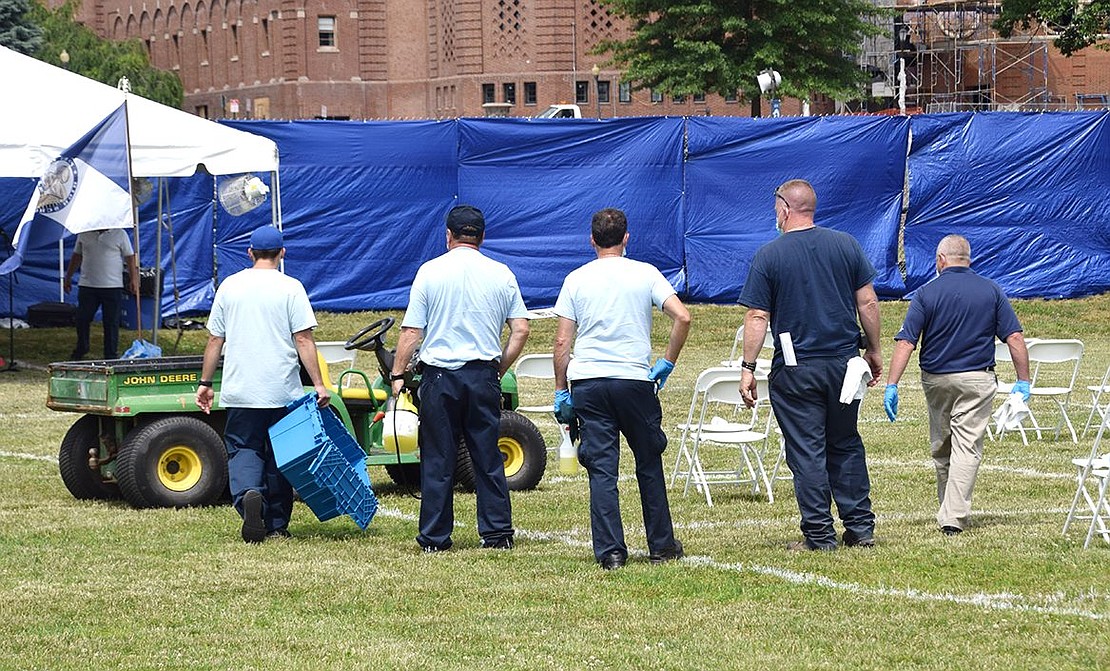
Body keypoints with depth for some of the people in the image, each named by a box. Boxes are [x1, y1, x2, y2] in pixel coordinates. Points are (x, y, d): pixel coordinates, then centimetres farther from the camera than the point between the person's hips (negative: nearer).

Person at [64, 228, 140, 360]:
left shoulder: (120, 234, 1)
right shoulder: (84, 234, 9)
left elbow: (130, 258, 1)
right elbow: (76, 257, 19)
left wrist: (134, 280, -6)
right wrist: (68, 278, 19)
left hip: (112, 287, -2)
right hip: (87, 285, 2)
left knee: (111, 322, 1)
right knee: (82, 319, 6)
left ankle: (111, 355, 10)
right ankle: (81, 350, 25)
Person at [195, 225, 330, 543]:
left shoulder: (229, 287, 4)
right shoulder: (290, 288, -4)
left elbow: (214, 340, 8)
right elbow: (304, 340, -10)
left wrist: (205, 383, 16)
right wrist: (319, 385, -8)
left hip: (240, 391, 1)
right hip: (282, 392, -1)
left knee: (243, 448, 6)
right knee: (279, 454, 10)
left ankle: (247, 494, -23)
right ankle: (277, 525, 12)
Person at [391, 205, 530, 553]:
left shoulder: (430, 272, -2)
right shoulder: (501, 274, 5)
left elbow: (411, 331, -3)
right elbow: (520, 330, 4)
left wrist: (398, 374, 5)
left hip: (439, 375, -2)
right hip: (484, 374, 2)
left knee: (437, 459, 3)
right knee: (488, 457, 8)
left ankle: (435, 537, 4)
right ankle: (497, 532, 8)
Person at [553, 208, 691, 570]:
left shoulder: (576, 279, 5)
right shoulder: (645, 274, 2)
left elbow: (562, 342, 2)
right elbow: (682, 317, -8)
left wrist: (561, 391, 8)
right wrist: (667, 363, 3)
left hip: (587, 382, 1)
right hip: (635, 378, 0)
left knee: (601, 469, 1)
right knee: (648, 464, 13)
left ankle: (610, 552, -4)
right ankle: (661, 546, 19)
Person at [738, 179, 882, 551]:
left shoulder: (768, 256, -6)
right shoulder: (846, 245, 3)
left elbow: (757, 316, -8)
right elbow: (867, 302, 4)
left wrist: (748, 368, -4)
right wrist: (874, 352, 14)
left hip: (795, 370, -4)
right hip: (844, 363, 4)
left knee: (807, 452, 1)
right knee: (846, 446, 15)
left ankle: (819, 534, 1)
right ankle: (860, 528, 15)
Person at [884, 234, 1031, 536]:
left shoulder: (927, 293, -3)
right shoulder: (991, 291, 0)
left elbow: (905, 343, -10)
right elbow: (1015, 338, -2)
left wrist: (891, 386, -10)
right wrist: (1023, 381, 4)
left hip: (936, 379, 1)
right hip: (978, 380, -1)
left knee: (941, 448, 17)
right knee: (967, 447, -5)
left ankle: (950, 511, 30)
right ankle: (954, 517, -16)